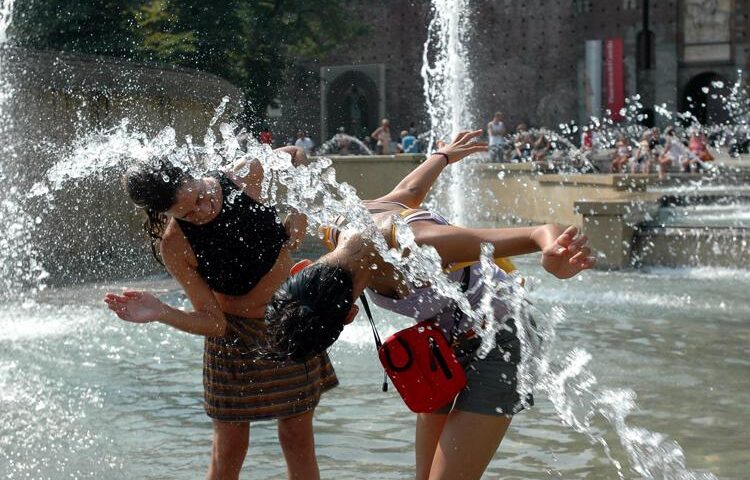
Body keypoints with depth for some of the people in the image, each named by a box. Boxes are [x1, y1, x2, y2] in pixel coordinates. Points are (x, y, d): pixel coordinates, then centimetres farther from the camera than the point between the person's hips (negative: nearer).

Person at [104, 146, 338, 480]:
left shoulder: (245, 176, -18)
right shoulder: (175, 246, -25)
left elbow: (293, 154, 6)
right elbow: (215, 323, -23)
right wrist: (160, 313, -38)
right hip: (236, 340, -3)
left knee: (298, 438, 11)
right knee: (229, 450, 2)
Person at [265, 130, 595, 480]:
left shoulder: (419, 247, -39)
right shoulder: (337, 233, -16)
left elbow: (543, 233, -42)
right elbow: (410, 190, 7)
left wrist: (557, 263, -66)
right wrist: (444, 156, 29)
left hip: (496, 341, -7)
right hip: (443, 340, 7)